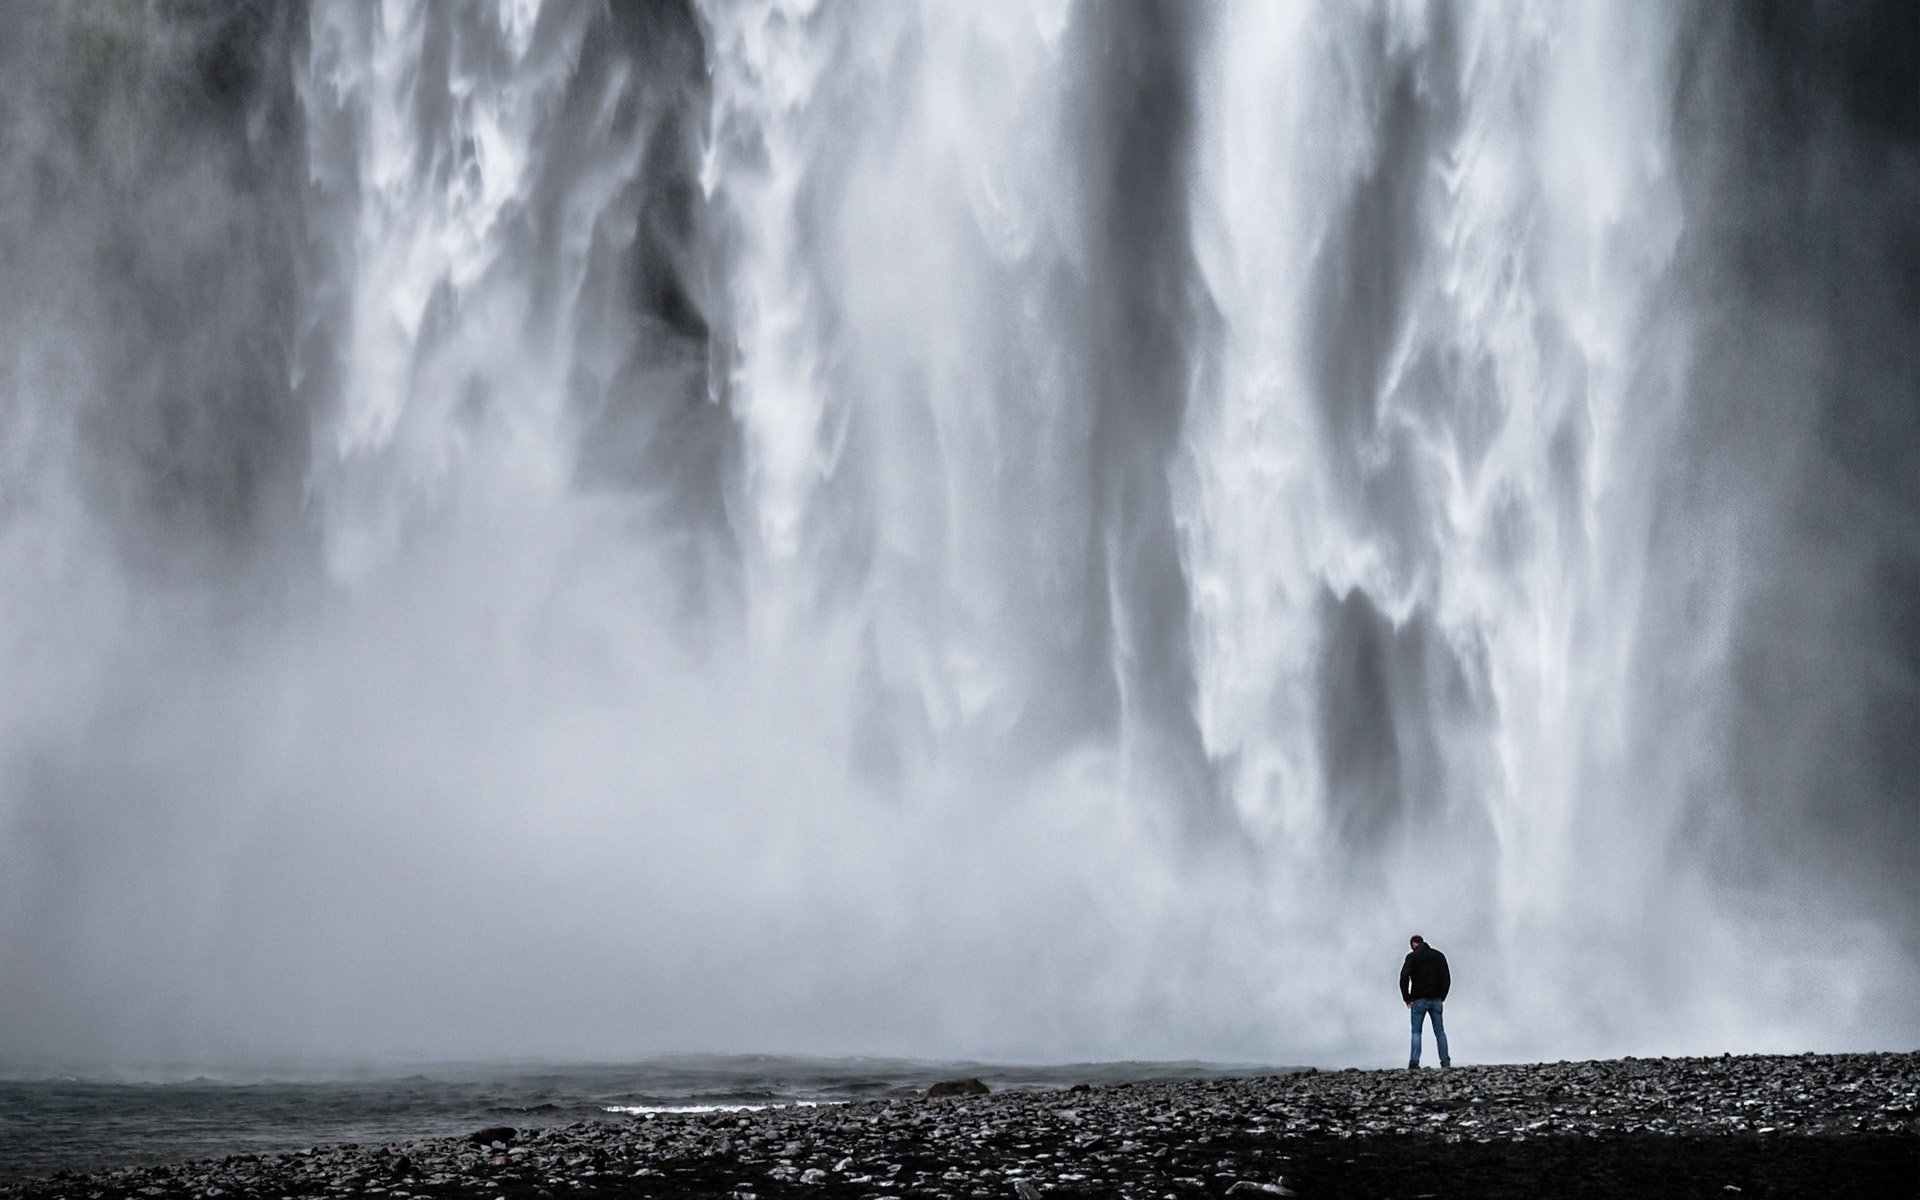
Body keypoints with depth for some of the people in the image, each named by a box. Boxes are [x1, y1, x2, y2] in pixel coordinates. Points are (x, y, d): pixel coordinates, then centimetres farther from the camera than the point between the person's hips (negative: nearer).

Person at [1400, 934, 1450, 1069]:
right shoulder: (1439, 956, 11)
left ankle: (1414, 1063, -10)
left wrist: (1406, 997, -4)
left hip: (1419, 1000, -3)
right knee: (1440, 1031, 8)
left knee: (1416, 1032, 1)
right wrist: (1442, 997, 13)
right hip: (1436, 1000, 3)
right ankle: (1445, 1062, 3)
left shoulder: (1413, 956, -3)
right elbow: (1447, 978, 10)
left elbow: (1404, 977, -12)